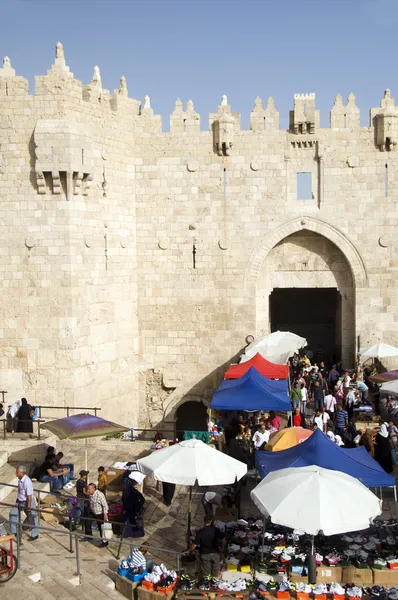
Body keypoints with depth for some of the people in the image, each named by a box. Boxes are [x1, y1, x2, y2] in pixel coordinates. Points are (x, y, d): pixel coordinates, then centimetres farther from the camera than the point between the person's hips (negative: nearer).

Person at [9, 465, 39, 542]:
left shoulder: (27, 481, -29)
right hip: (20, 501, 9)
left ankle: (35, 535, 25)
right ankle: (13, 532, 25)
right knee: (12, 513, 11)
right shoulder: (20, 479, -3)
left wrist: (28, 507, -24)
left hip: (27, 502, -9)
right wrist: (17, 500, 19)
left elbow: (29, 496, -27)